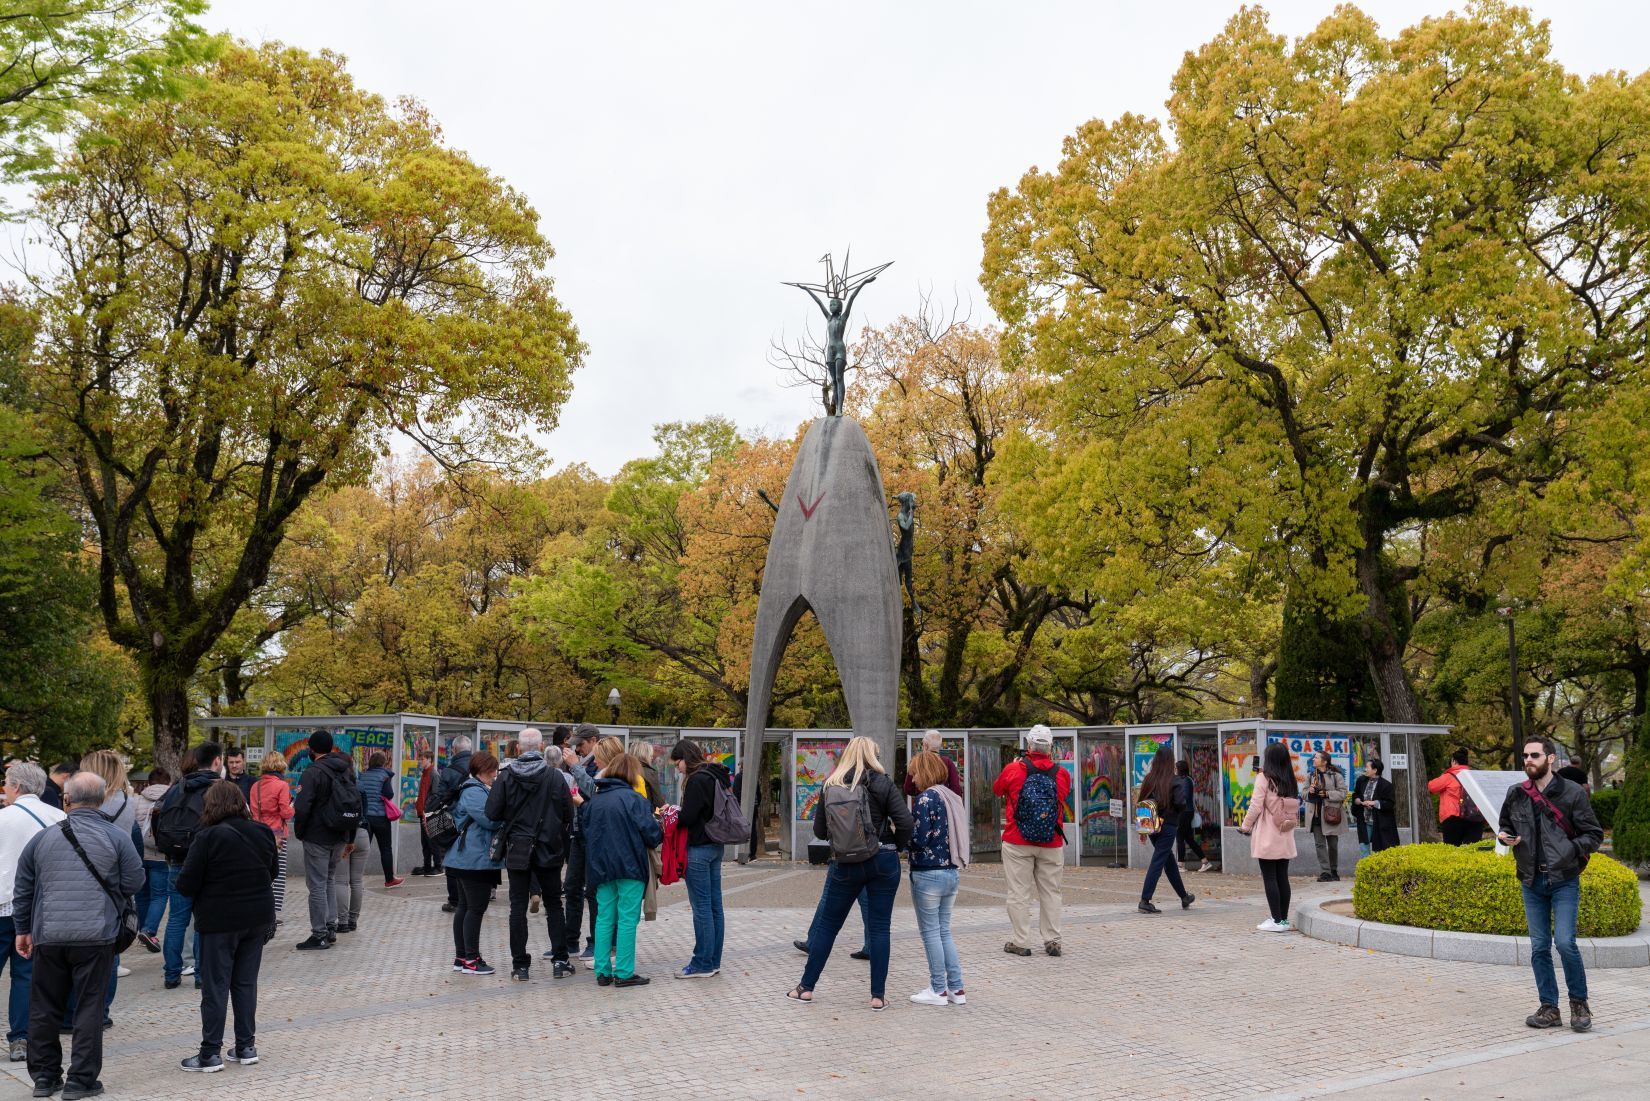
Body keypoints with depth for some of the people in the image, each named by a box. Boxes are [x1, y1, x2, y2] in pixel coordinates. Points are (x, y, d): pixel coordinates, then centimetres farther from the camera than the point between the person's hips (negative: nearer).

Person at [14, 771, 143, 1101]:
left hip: (48, 936, 3)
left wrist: (23, 929, 22)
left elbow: (23, 888, 11)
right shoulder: (117, 837, -6)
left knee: (44, 1008, 15)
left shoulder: (42, 838, 4)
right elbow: (134, 882, -2)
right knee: (89, 1008, 4)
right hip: (96, 936, -3)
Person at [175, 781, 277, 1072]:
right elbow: (274, 871, 15)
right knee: (246, 982, 14)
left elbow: (186, 884, -13)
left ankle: (211, 1053, 7)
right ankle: (246, 1047, 19)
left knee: (215, 986, 4)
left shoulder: (208, 837, -16)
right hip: (258, 917, 5)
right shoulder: (263, 832, 2)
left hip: (220, 920, -5)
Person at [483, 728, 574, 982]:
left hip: (517, 850, 0)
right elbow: (568, 814, -7)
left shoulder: (506, 777, -8)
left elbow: (492, 813, -10)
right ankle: (560, 960, 10)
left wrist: (511, 820, 10)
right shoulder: (555, 776, -8)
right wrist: (561, 840, 10)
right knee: (553, 904, 11)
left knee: (518, 906, 7)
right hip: (549, 851, 0)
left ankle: (520, 965, 7)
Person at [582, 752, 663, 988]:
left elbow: (586, 832, 13)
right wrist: (660, 829, 7)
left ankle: (603, 972, 12)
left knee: (604, 919, 10)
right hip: (630, 868, -5)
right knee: (627, 919, 0)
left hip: (601, 868, 5)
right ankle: (624, 973, 1)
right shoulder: (634, 798, -10)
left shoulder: (594, 801, 8)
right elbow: (650, 833, -13)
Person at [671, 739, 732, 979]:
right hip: (716, 846, 9)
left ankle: (702, 964, 2)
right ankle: (714, 960, 19)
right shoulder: (716, 776, 13)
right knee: (714, 905, 12)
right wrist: (677, 813, 10)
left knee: (701, 907, -4)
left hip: (699, 848, -9)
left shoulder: (697, 780, -15)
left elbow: (688, 817, -18)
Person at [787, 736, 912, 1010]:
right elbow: (905, 821, -13)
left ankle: (807, 987, 19)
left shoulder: (830, 785, 0)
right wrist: (897, 846, 5)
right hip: (883, 861, -1)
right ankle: (878, 995, 8)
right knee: (879, 927, 6)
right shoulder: (883, 784, -6)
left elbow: (819, 831, 3)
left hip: (846, 864, 1)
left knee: (828, 925, 12)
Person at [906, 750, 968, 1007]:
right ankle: (956, 988, 16)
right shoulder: (953, 797, 9)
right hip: (953, 872, 8)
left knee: (930, 932, 3)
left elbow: (919, 839, -18)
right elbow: (956, 834, 13)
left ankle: (938, 990, 9)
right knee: (944, 931, 15)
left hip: (928, 873, -8)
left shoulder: (926, 798, -14)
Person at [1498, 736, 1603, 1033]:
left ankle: (1579, 1003, 11)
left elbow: (1594, 834, -2)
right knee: (1539, 947, 7)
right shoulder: (1516, 795, 6)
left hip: (1564, 880, -4)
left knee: (1565, 942, -10)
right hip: (1531, 882, 4)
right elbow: (1505, 825, 20)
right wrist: (1504, 836, -2)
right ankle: (1549, 1008, 17)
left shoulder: (1572, 793, -5)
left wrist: (1570, 849, -19)